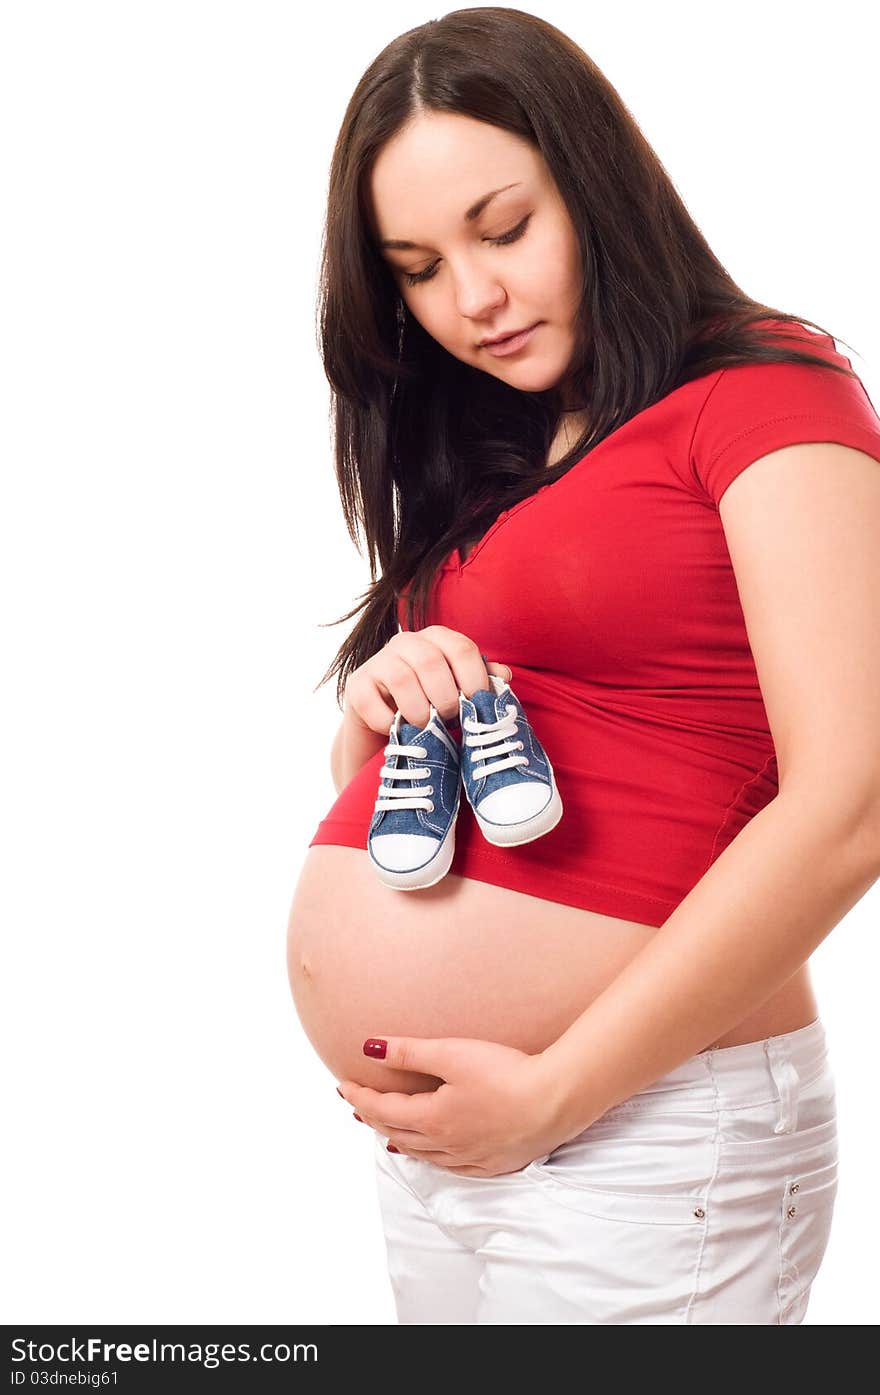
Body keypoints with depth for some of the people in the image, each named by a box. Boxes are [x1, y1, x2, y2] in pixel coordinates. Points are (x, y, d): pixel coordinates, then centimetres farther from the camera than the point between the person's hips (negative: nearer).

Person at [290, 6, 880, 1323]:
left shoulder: (769, 400, -9)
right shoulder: (471, 469, 12)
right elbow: (356, 772, 18)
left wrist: (553, 1094, -17)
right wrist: (381, 703, -5)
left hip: (643, 1136, -7)